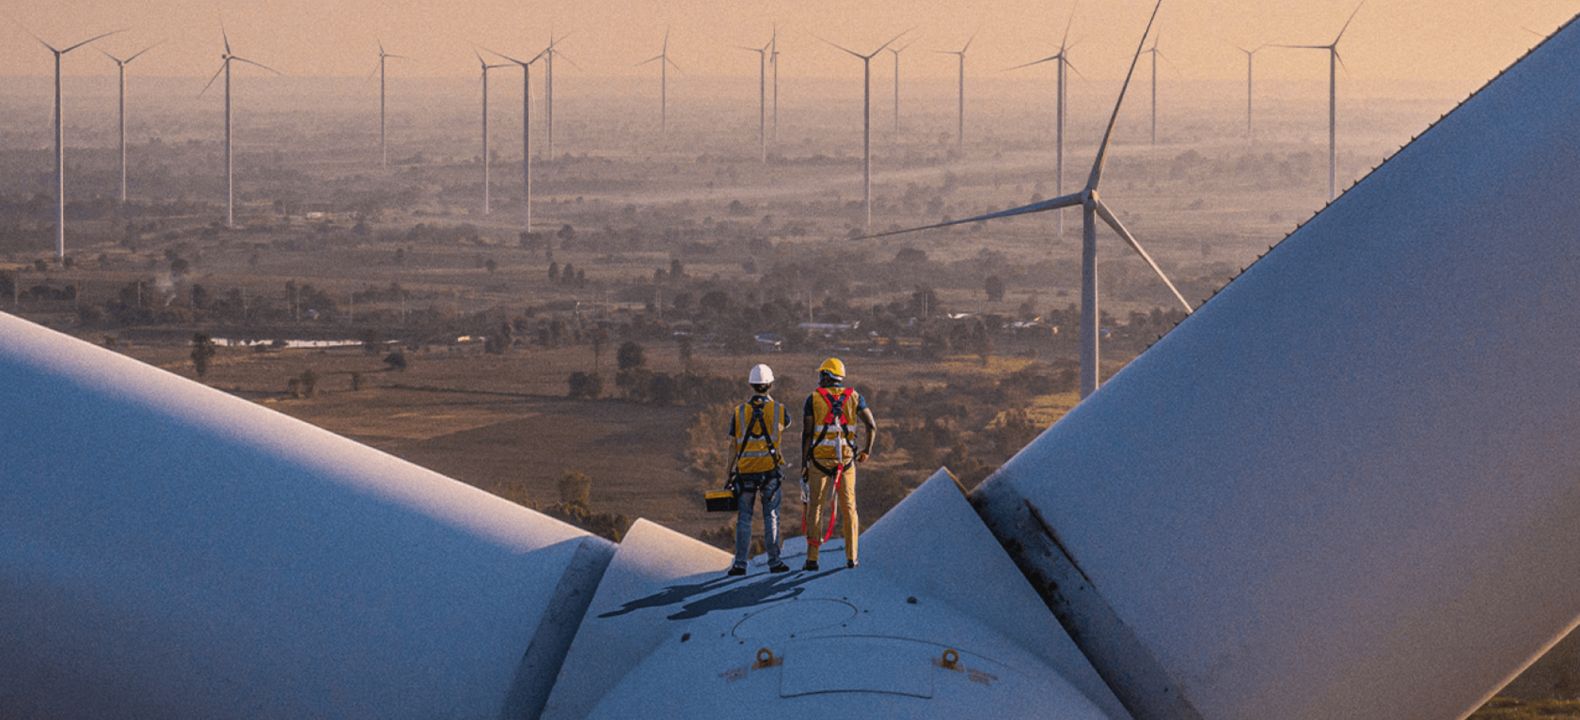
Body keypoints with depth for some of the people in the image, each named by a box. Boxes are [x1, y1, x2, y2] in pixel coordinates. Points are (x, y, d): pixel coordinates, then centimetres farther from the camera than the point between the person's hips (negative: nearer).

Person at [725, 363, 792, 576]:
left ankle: (740, 564, 2)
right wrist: (770, 400, 29)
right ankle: (774, 561, 6)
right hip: (770, 470, 0)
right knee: (771, 517, 6)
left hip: (745, 471, 0)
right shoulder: (779, 409, -2)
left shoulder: (739, 412, -1)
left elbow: (733, 446, 0)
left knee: (744, 518, 4)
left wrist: (730, 473, 7)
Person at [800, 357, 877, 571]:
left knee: (815, 507, 5)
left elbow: (807, 434, -5)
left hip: (819, 459, -2)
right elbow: (872, 426, 0)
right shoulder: (854, 397, 4)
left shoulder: (813, 399, -2)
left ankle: (812, 558, 0)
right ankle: (851, 557, 6)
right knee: (848, 507, 9)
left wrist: (804, 465, -1)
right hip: (846, 460, 2)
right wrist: (867, 450, 15)